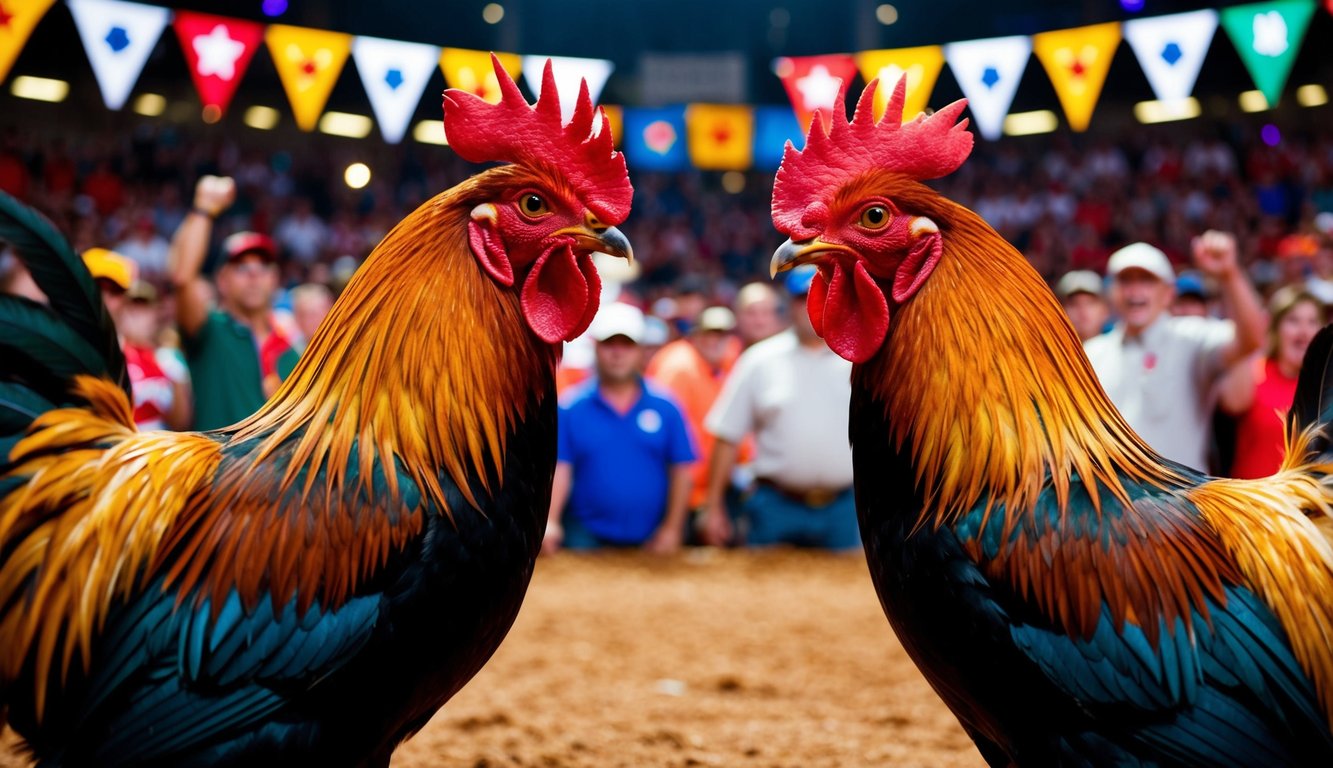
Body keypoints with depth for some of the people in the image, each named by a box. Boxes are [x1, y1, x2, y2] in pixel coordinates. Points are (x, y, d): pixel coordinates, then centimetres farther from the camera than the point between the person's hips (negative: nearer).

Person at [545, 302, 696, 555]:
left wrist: (672, 528, -2)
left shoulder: (665, 407, 1)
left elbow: (681, 471, 3)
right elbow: (559, 468, -6)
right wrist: (550, 522, -18)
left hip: (650, 541, 1)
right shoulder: (570, 408, -1)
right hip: (586, 537, -1)